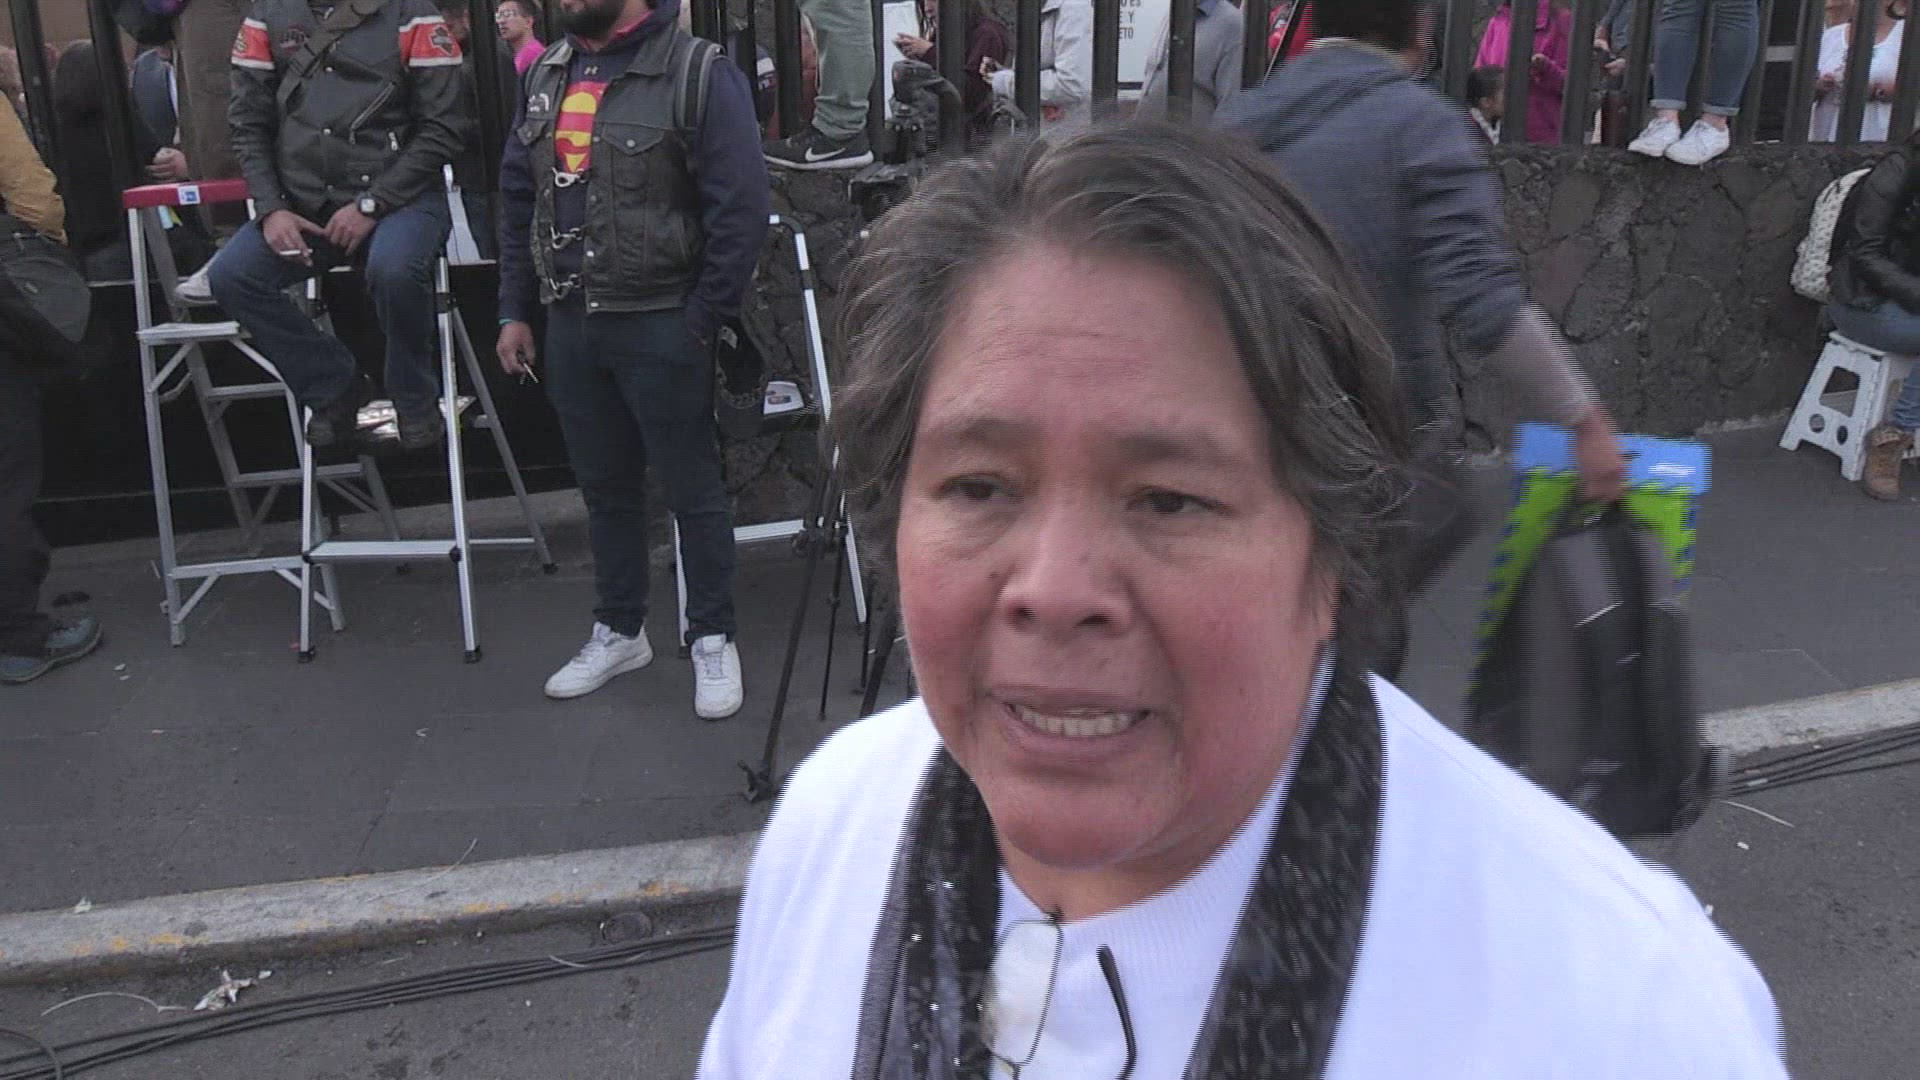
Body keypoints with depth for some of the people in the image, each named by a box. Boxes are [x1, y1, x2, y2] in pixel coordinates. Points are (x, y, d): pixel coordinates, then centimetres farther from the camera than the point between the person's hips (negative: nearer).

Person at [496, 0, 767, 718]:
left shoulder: (699, 73, -11)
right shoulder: (546, 74, 10)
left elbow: (741, 207, -14)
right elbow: (518, 197, 15)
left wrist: (702, 322, -14)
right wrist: (516, 311, 10)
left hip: (660, 326, -6)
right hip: (568, 322, 6)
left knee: (691, 486, 5)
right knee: (604, 485, 17)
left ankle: (712, 639, 20)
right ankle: (618, 631, 32)